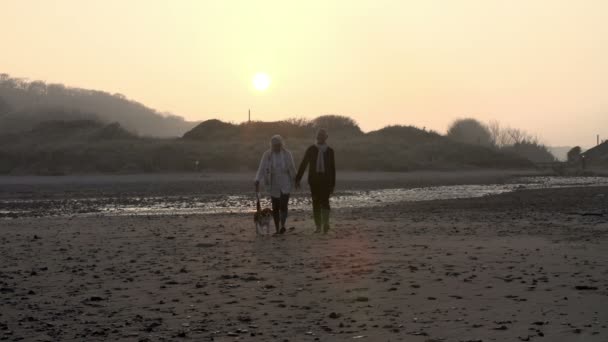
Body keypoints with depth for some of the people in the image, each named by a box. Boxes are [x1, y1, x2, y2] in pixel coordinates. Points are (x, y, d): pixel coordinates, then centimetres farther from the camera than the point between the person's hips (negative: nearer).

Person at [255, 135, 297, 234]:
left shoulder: (287, 154, -3)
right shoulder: (267, 155, -6)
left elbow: (292, 169, 6)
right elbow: (261, 168, -12)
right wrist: (257, 182, -23)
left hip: (285, 184, -1)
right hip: (273, 185, 1)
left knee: (283, 205, -16)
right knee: (275, 207, 5)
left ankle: (282, 226, -23)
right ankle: (277, 229, 12)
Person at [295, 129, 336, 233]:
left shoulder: (330, 151, 8)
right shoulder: (311, 150, 7)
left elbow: (333, 168, 10)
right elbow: (303, 165, 5)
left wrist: (333, 184, 8)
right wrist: (298, 179, -3)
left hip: (326, 179, -1)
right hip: (314, 179, 1)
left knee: (325, 201, -14)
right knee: (316, 203, 2)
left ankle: (326, 223, -22)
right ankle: (318, 226, 9)